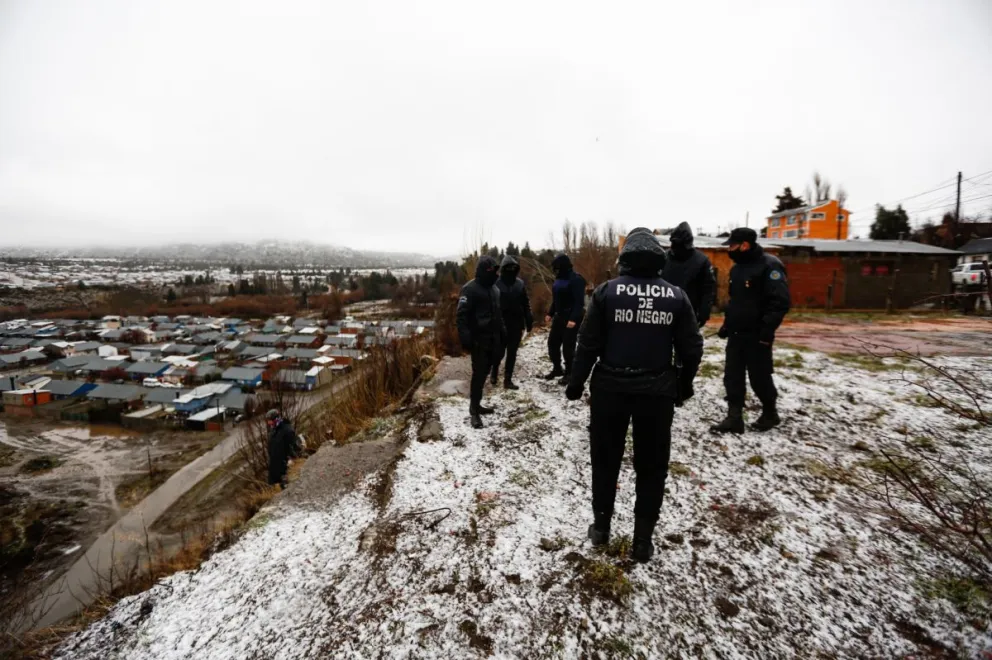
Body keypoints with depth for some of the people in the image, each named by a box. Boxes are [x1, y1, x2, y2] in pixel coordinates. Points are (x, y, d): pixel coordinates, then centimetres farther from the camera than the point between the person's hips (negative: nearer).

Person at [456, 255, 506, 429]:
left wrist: (502, 330, 20)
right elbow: (461, 315, -17)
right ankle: (474, 409, 1)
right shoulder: (470, 289, -12)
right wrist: (464, 336, -25)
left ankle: (476, 403, 24)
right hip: (479, 339, -8)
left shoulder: (494, 288, 15)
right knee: (479, 372, -8)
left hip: (493, 338, 8)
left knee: (485, 371, 12)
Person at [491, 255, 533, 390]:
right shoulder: (496, 283, -7)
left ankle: (508, 380, 16)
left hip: (516, 324, 4)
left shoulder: (520, 283, 6)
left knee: (512, 353, 7)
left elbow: (526, 303, 11)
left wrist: (529, 320, 6)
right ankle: (494, 371, 32)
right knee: (499, 351, 4)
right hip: (500, 324, -4)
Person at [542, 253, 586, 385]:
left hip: (571, 318, -9)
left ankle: (569, 373, 10)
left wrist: (574, 319, -28)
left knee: (568, 346, -4)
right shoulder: (559, 279, 11)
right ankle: (557, 369, 28)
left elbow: (579, 301, -21)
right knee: (553, 343, 12)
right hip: (559, 316, 9)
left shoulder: (576, 279, -15)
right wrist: (550, 314, 16)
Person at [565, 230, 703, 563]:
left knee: (606, 459, 16)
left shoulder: (607, 291, -7)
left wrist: (576, 383, 3)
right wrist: (684, 386, 17)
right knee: (651, 467, 14)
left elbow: (589, 343, -7)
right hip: (657, 391, 1)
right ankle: (643, 540, 21)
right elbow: (691, 349, 2)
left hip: (610, 388, -1)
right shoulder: (676, 295, -2)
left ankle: (601, 526, 28)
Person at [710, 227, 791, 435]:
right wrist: (727, 324, 17)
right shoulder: (738, 267, 13)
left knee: (759, 377, 5)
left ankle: (770, 414, 28)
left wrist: (767, 330, -24)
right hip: (736, 334, 8)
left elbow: (780, 302, -20)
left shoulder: (769, 266, -14)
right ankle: (734, 418, 12)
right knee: (732, 377, 6)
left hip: (756, 336, -8)